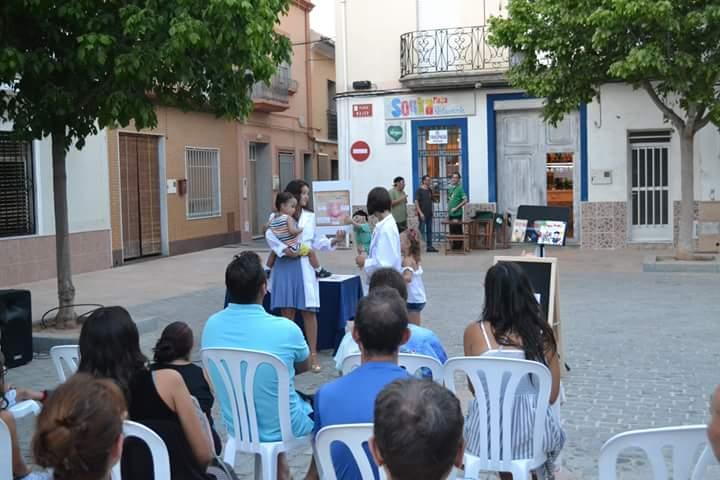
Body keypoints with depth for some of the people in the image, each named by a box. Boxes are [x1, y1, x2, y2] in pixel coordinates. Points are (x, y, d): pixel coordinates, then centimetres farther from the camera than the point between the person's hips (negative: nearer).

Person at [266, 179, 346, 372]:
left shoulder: (310, 216, 12)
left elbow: (317, 242, 10)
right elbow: (270, 236, -12)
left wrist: (334, 240, -5)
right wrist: (284, 249, -23)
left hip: (304, 267, 2)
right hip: (285, 266, -1)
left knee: (309, 311, -2)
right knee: (287, 311, 5)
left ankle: (313, 354, 2)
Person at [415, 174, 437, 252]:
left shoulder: (430, 190, 11)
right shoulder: (419, 190, -8)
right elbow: (416, 202, -13)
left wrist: (431, 211, 11)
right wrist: (420, 213, -18)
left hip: (429, 214, 7)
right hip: (423, 214, -7)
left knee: (429, 230, 9)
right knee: (421, 230, -4)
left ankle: (429, 246, 14)